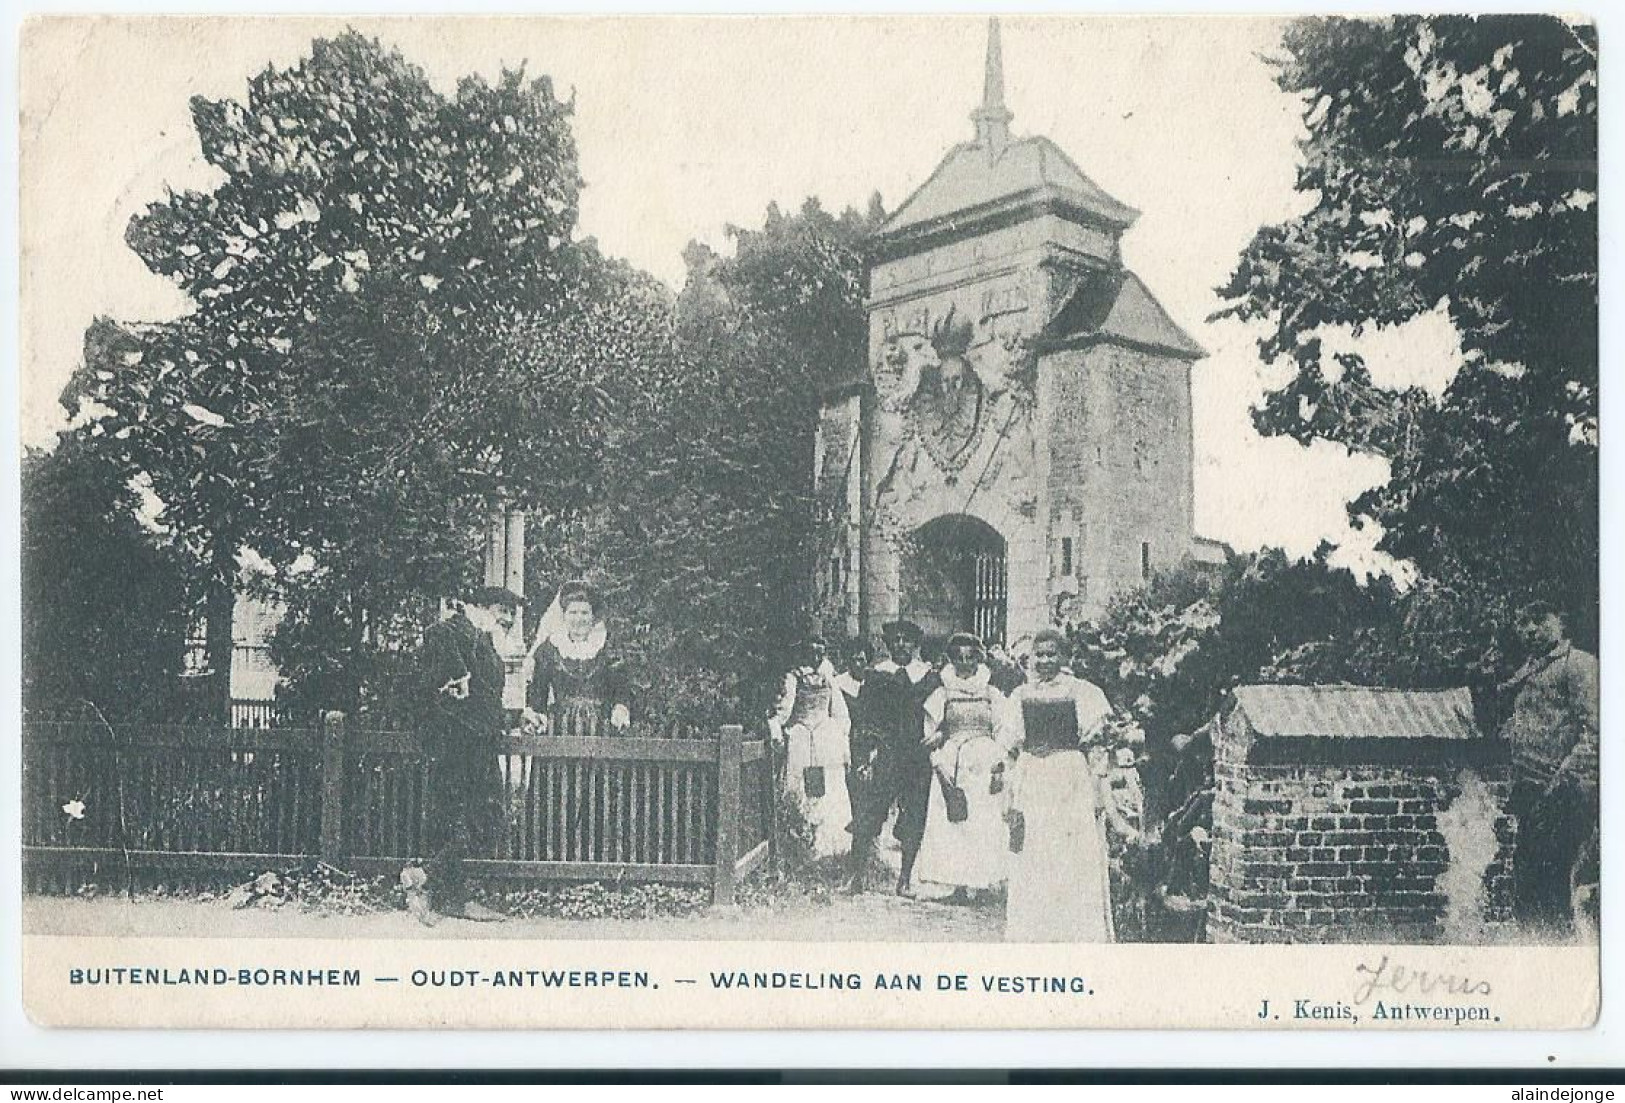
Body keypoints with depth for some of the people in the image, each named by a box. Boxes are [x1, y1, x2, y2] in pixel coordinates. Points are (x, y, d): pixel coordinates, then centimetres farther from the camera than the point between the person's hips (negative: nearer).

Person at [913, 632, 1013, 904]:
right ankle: (960, 882, -4)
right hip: (952, 766, -1)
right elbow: (931, 737, 6)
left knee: (986, 826, -5)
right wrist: (940, 768, -7)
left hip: (986, 766, 1)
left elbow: (1003, 734, 8)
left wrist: (1000, 768, -5)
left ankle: (980, 881, 0)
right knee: (952, 826, -7)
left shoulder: (993, 695, 10)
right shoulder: (941, 695, 8)